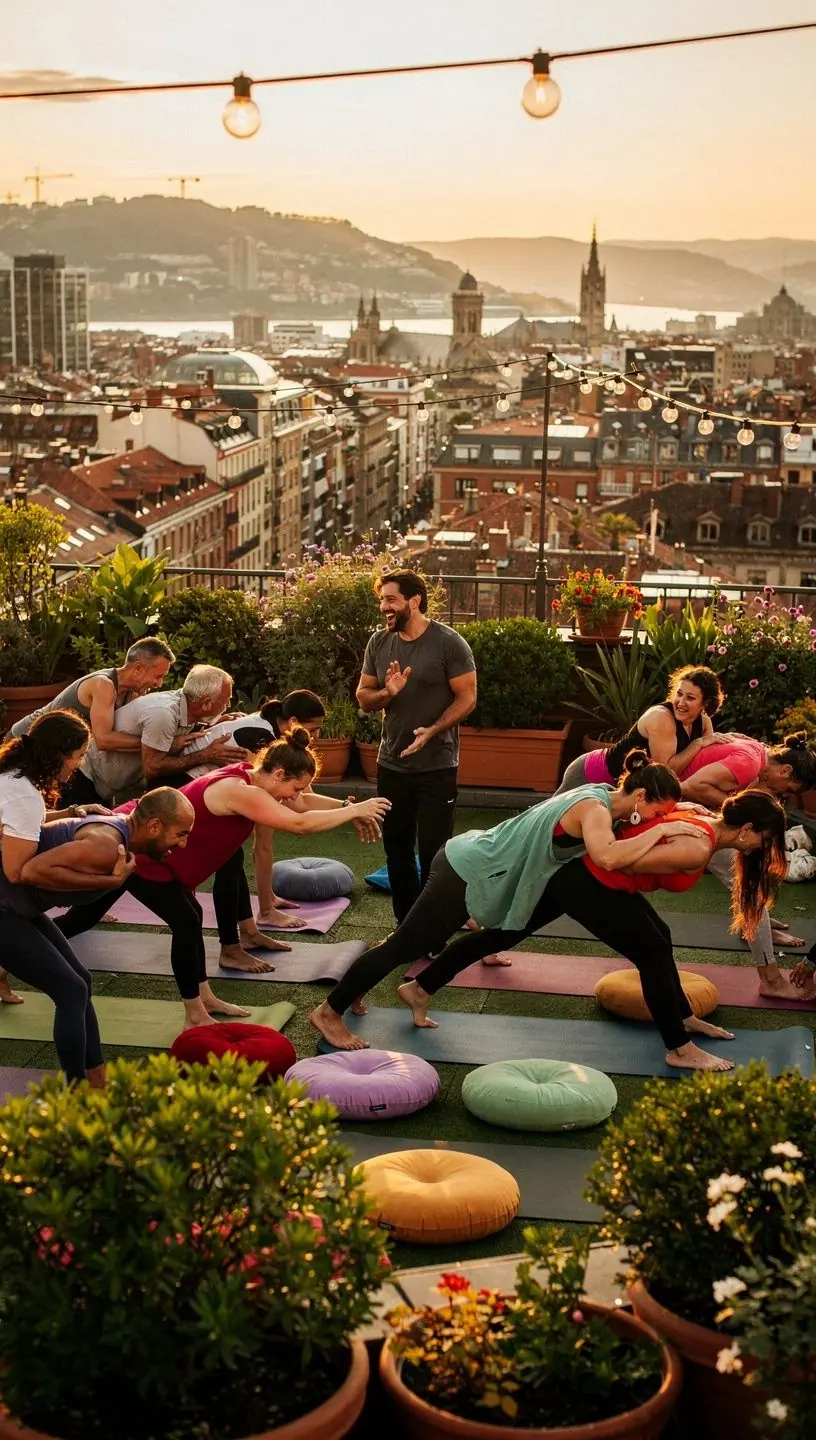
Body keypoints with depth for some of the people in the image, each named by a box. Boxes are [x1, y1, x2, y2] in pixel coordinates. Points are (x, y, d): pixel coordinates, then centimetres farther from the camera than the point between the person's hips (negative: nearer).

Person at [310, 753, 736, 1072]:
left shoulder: (604, 797, 4)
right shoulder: (594, 808, -23)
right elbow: (607, 857, -43)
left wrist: (675, 817, 5)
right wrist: (661, 830, -33)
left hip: (477, 861, 9)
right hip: (467, 873, -9)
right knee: (407, 946, -1)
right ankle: (329, 1013, 10)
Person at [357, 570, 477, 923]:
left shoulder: (449, 643, -13)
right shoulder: (379, 642, 3)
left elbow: (467, 697, -12)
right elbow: (363, 696, 8)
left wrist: (432, 731, -25)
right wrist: (387, 692, -15)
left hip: (437, 767, -5)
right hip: (391, 764, 5)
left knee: (433, 853, -1)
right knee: (396, 850, 14)